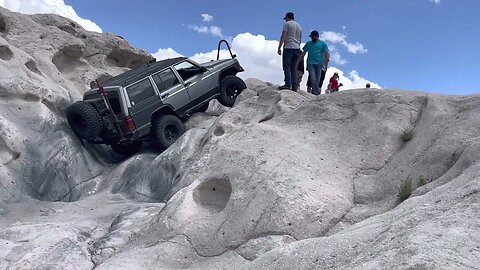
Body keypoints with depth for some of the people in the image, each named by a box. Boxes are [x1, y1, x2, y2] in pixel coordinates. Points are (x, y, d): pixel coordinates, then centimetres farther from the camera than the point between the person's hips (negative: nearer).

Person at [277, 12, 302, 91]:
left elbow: (283, 36, -8)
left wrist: (279, 47, -8)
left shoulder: (287, 24, 1)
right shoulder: (299, 26, 23)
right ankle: (294, 86, -1)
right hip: (297, 49, 7)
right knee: (294, 68, 5)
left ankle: (287, 84, -19)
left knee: (286, 67, -10)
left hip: (288, 47, -7)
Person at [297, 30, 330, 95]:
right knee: (313, 79, -13)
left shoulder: (323, 43, 12)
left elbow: (326, 54, 7)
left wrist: (326, 65, -3)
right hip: (310, 63, 0)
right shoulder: (308, 43, 17)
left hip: (319, 64, 0)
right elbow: (303, 54, 18)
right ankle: (316, 92, -13)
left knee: (317, 79, -4)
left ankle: (314, 91, 2)